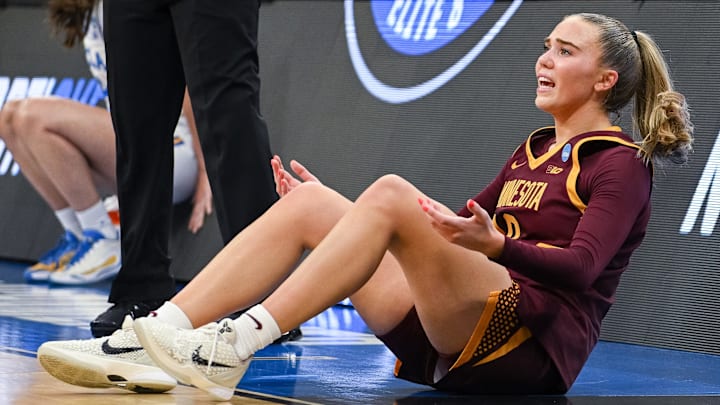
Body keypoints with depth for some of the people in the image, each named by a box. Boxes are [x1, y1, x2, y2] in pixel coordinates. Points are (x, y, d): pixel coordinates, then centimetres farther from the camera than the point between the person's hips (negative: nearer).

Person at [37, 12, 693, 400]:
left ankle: (235, 346, -34)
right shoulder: (535, 149, 26)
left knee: (390, 194, -27)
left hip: (537, 344, -7)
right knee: (308, 206, -8)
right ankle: (148, 339, -21)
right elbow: (456, 235, 27)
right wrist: (337, 210, 21)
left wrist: (495, 244, -33)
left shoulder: (621, 164, 2)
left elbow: (581, 268, -14)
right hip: (454, 344, 8)